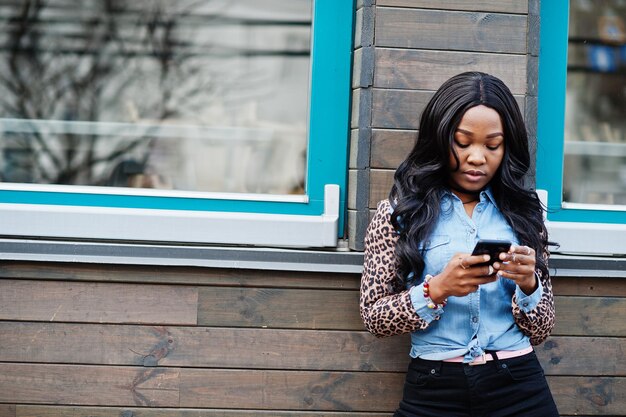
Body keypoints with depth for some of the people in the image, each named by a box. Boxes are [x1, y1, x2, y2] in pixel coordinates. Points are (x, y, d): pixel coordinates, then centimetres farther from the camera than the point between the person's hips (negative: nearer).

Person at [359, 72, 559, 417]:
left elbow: (540, 330, 6)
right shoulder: (399, 211, 0)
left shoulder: (521, 213, 5)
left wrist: (528, 284, -14)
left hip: (519, 388, 2)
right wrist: (438, 289, -17)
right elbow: (374, 317, -3)